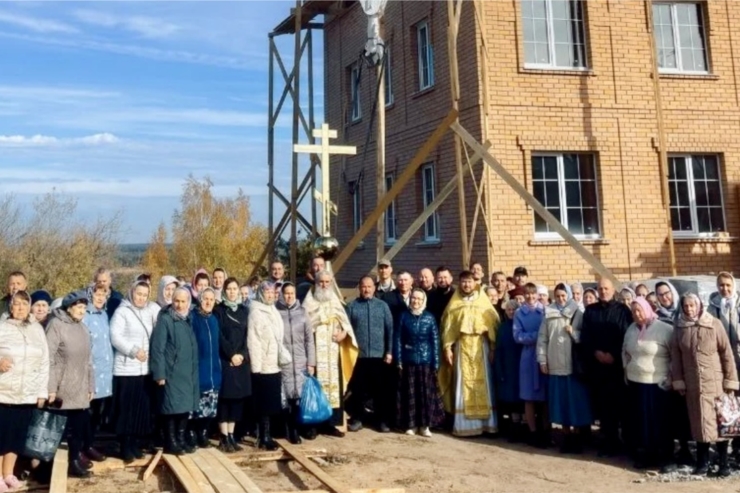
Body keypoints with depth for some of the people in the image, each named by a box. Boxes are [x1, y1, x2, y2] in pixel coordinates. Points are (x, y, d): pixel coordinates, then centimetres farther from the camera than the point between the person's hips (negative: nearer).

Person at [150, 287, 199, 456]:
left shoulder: (189, 320, 11)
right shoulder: (165, 320, -9)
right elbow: (157, 348, -12)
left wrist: (193, 371, 13)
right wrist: (159, 374, -16)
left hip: (188, 373, 6)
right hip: (172, 373, -6)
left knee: (185, 407, 10)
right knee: (172, 408, -2)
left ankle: (181, 440, 21)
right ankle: (170, 443, 9)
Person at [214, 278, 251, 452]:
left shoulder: (244, 310, 12)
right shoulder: (218, 310, 0)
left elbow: (248, 335, 7)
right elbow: (219, 336, -7)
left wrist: (242, 354, -7)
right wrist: (231, 355, -14)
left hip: (242, 360, 4)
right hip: (225, 360, -4)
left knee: (237, 398, 5)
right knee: (225, 398, -3)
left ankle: (231, 436, 12)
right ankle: (224, 438, 2)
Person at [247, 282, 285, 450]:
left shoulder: (274, 311, 13)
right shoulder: (256, 312, -9)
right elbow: (253, 341, -14)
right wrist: (256, 365, -17)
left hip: (274, 365, 7)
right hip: (263, 365, -7)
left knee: (272, 403, 9)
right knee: (265, 403, -3)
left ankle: (266, 436, 17)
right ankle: (264, 438, 3)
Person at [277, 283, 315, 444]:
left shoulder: (302, 312, 6)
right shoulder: (276, 312, 0)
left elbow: (309, 338, 7)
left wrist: (311, 362, 3)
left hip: (301, 362, 2)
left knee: (300, 397, -1)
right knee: (287, 398, -2)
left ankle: (296, 430, 11)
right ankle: (291, 431, 11)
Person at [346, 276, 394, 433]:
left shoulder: (382, 306, 5)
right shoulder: (352, 306, 2)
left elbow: (390, 329, 4)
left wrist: (389, 351, -2)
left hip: (379, 355, 1)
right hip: (358, 355, 0)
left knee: (380, 389, 7)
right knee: (358, 389, 7)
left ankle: (382, 420, 18)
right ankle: (357, 418, 19)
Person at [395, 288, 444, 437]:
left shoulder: (430, 318, 1)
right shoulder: (404, 316, 1)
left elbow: (435, 340, 0)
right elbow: (398, 338, 1)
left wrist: (436, 362, -5)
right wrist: (398, 360, -5)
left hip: (425, 360, 0)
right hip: (408, 360, 0)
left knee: (426, 392, 2)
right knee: (410, 393, 5)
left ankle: (425, 424, 10)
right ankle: (411, 424, 14)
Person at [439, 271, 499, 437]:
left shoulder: (483, 301, 5)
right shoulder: (454, 304, 7)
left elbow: (494, 323, 2)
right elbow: (448, 326, 5)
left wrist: (493, 345, -6)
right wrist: (447, 347, -4)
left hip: (480, 346, 0)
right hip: (462, 346, 0)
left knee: (482, 383, 1)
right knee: (463, 383, 0)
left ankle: (485, 422, 7)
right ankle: (464, 424, 5)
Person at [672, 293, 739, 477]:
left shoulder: (714, 324, -6)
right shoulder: (679, 327, 1)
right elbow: (675, 355, 5)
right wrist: (678, 381, 2)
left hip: (715, 382, -2)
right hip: (692, 384, 2)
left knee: (720, 422, 4)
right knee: (700, 422, 8)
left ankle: (724, 463, 13)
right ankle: (703, 462, 17)